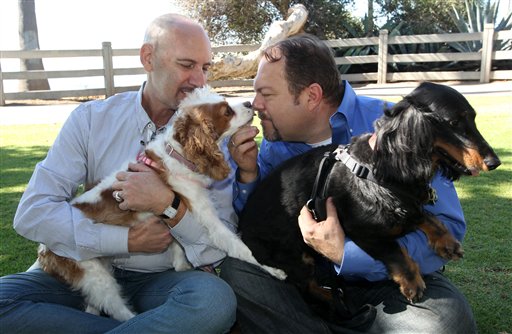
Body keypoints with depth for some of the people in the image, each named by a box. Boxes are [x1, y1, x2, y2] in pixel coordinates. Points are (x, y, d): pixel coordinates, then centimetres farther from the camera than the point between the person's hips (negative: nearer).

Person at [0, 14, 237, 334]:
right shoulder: (91, 119, -2)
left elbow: (219, 248, -8)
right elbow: (32, 212, -9)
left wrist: (169, 204, -25)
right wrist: (127, 240, -16)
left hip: (161, 280, -1)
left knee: (215, 299, -33)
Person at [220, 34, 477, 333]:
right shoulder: (275, 145, -2)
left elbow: (448, 227, -23)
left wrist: (346, 255, -30)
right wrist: (248, 174, -15)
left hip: (392, 280, -3)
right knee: (237, 270, -18)